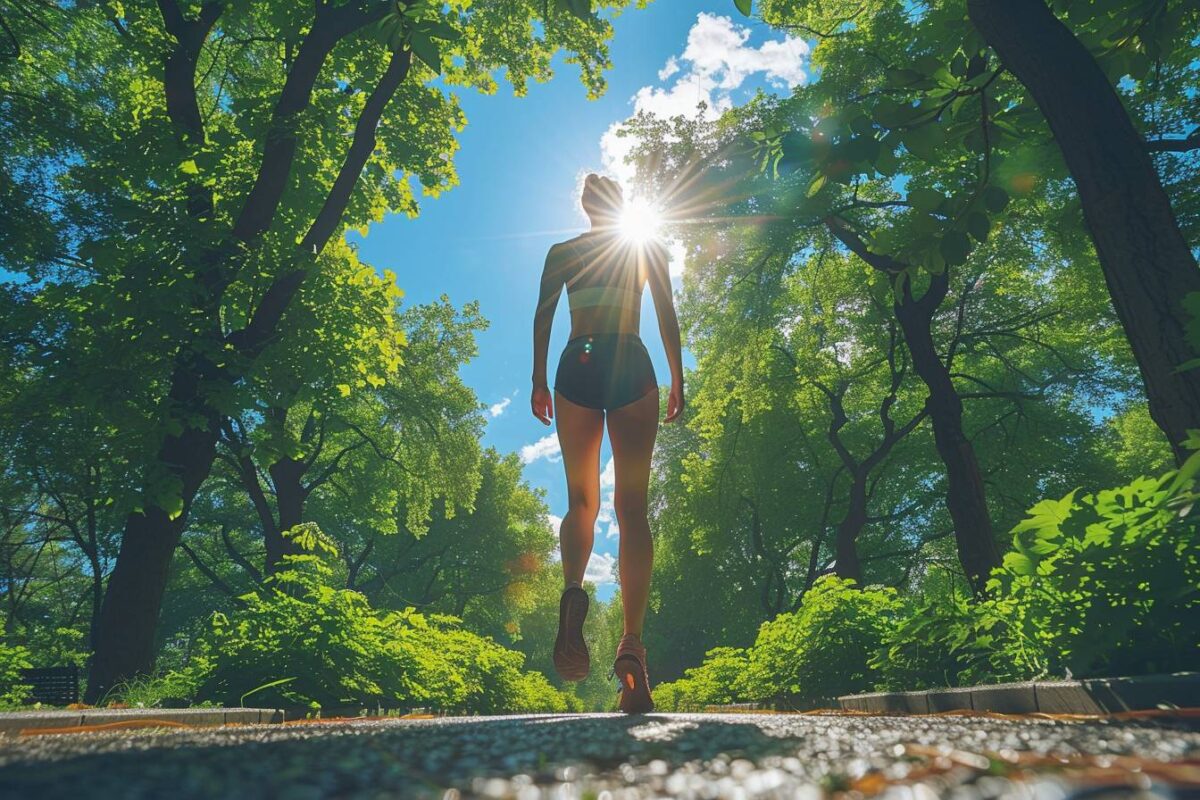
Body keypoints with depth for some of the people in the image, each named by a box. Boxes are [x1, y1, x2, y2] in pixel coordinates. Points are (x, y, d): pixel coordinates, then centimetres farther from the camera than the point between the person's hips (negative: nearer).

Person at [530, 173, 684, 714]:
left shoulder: (562, 252, 16)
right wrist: (677, 381, 6)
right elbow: (667, 317, 6)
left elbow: (543, 314, 6)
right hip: (632, 367, -1)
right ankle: (632, 642, -15)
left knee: (581, 500, 7)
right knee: (632, 508, -4)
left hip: (577, 369, 1)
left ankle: (573, 590, -25)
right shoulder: (649, 249, 15)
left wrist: (538, 380, 4)